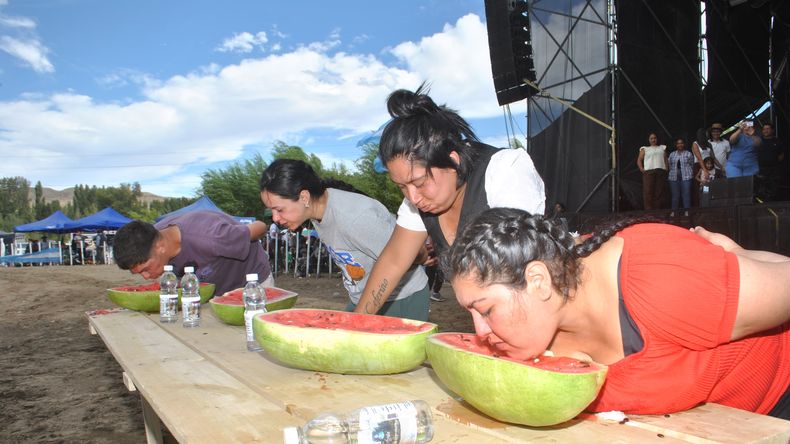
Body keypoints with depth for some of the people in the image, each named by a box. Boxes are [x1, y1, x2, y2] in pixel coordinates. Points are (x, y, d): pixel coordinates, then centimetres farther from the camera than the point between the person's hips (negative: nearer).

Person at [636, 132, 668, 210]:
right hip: (649, 171, -2)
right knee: (648, 192, -13)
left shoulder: (662, 148, 25)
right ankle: (648, 211, -15)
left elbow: (666, 159, 20)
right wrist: (641, 169, -4)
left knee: (659, 192, -3)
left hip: (661, 171, 2)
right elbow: (639, 160, 11)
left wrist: (666, 169, 4)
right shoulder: (645, 149, 18)